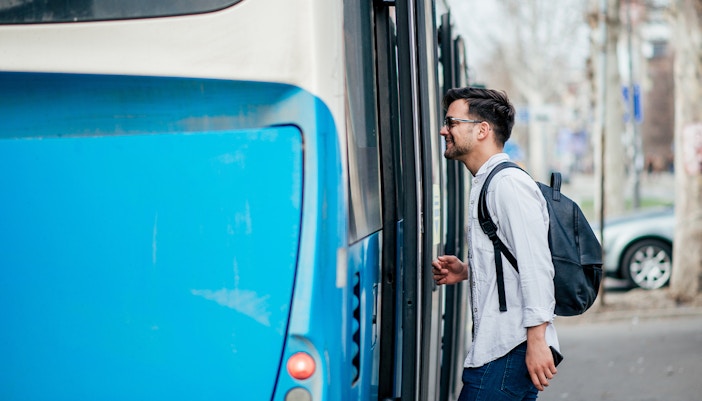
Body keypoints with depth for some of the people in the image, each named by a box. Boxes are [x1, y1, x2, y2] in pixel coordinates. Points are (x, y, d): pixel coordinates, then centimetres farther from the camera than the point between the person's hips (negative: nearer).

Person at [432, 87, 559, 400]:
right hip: (494, 347, 10)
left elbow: (535, 265, -19)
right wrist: (466, 270, 12)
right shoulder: (485, 185, 20)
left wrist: (536, 342, -23)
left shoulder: (510, 184, -12)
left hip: (511, 349, -10)